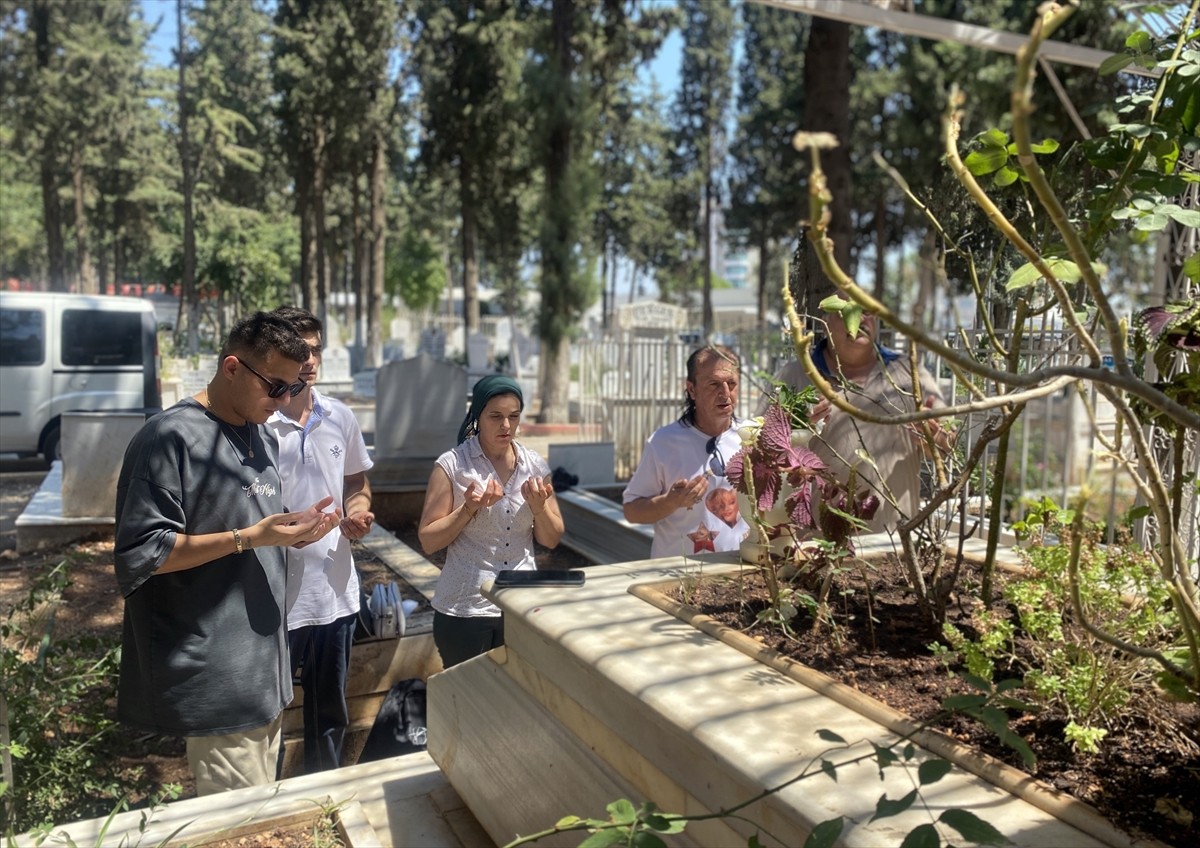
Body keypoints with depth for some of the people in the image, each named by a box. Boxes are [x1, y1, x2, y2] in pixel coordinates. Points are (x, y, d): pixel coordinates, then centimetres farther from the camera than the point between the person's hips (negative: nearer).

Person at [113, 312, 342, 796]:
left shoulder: (263, 438, 12)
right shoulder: (171, 438, -15)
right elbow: (139, 554, -19)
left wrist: (296, 530, 0)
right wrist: (248, 537, -24)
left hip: (262, 663, 8)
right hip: (216, 676, -8)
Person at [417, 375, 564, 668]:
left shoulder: (535, 465, 2)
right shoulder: (452, 465, -8)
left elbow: (551, 539, 7)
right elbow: (428, 541, -7)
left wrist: (539, 507, -12)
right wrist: (469, 509, -20)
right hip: (464, 609, -3)